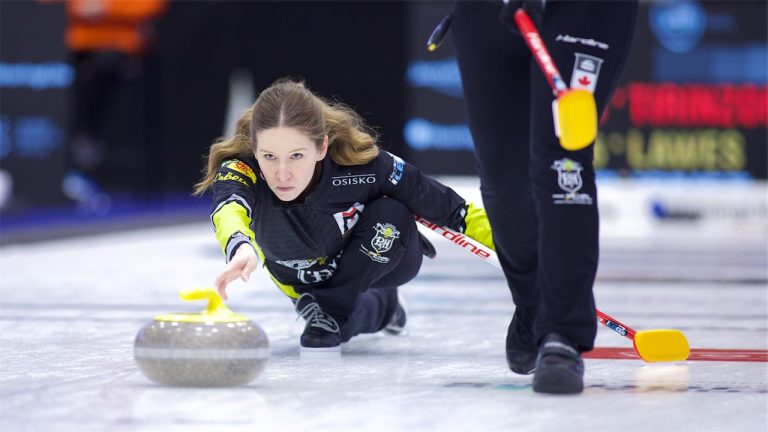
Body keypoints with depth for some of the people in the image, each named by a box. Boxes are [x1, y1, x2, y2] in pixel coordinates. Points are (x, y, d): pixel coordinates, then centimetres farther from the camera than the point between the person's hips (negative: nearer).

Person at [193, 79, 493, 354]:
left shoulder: (359, 162, -38)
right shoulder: (240, 168, -38)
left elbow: (445, 206, -25)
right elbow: (229, 209, -63)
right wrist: (241, 248, -85)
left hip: (382, 257, -2)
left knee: (392, 217, -30)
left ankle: (330, 312, -14)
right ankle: (379, 306, 29)